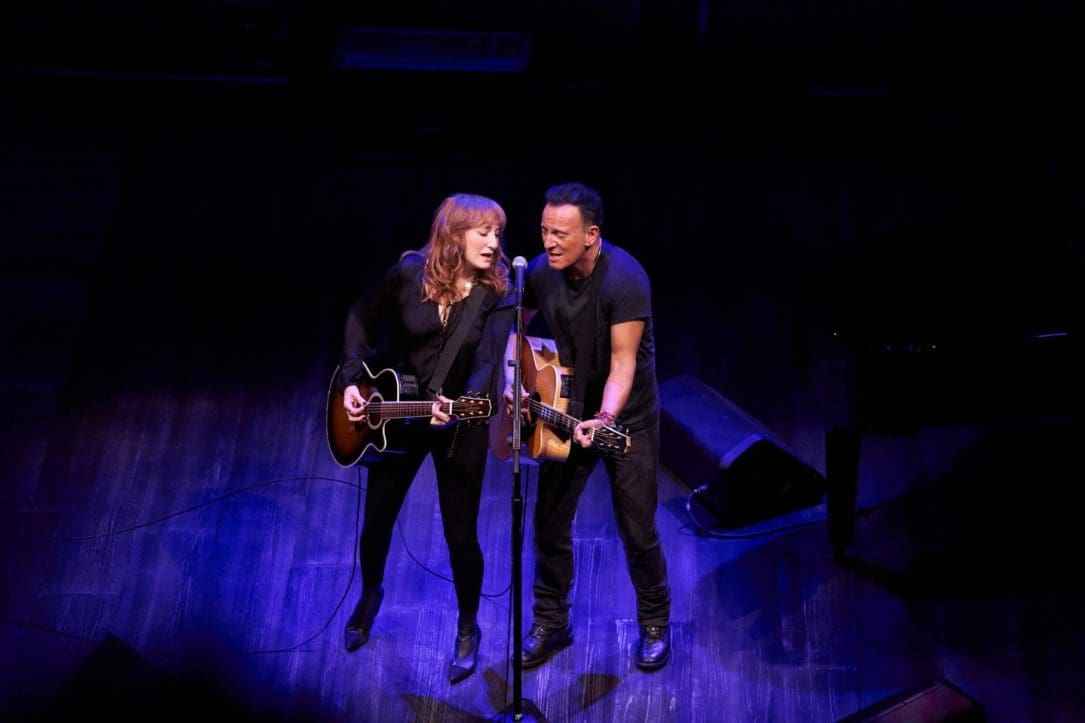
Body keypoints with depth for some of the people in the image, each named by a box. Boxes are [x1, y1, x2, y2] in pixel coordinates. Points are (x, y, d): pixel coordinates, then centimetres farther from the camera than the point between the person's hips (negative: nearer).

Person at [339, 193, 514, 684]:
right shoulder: (411, 272, -12)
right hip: (393, 414, 2)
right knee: (377, 520, 16)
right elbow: (361, 318, 2)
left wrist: (460, 408, -41)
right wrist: (353, 380, -6)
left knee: (461, 534, 3)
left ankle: (467, 629, 27)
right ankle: (370, 596, 46)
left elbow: (487, 364, -23)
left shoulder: (498, 293, -14)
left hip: (460, 426, -2)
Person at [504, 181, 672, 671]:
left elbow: (623, 362, -28)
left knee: (637, 530, 3)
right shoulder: (541, 272, -11)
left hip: (627, 417, -5)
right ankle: (549, 623, 25)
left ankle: (655, 626, 25)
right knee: (549, 521, 7)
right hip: (567, 410, 5)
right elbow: (515, 327, 6)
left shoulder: (625, 279, -27)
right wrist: (513, 381, -10)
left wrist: (605, 419, -43)